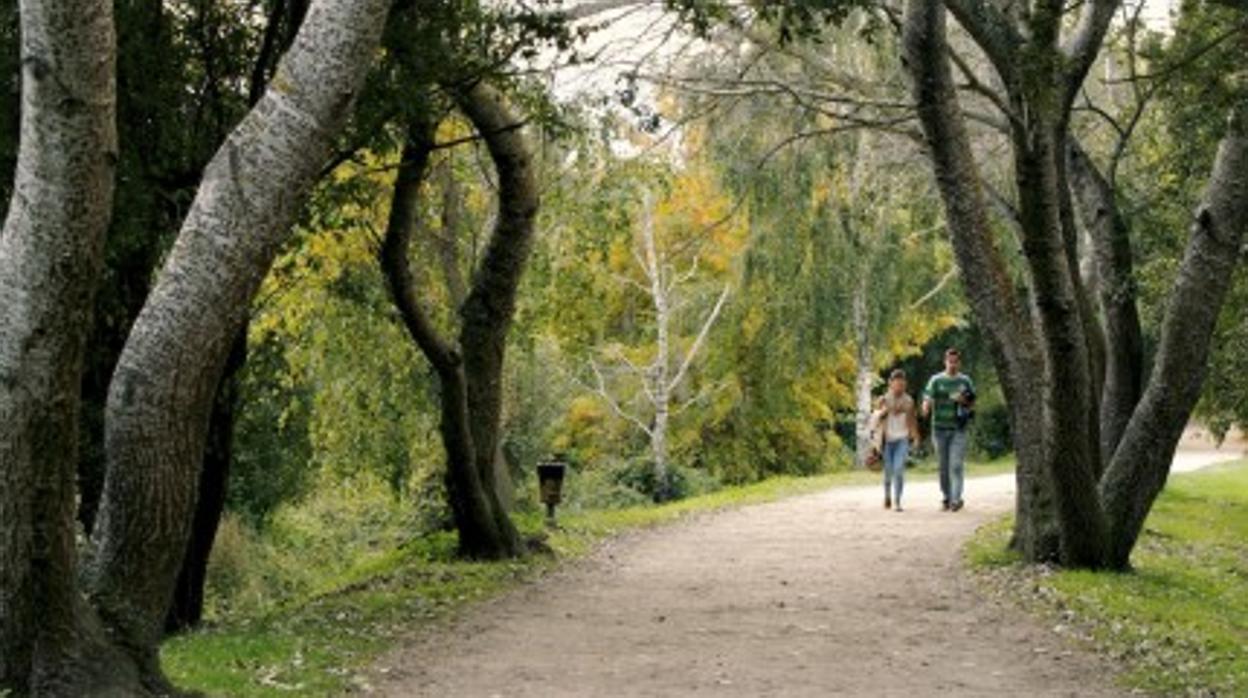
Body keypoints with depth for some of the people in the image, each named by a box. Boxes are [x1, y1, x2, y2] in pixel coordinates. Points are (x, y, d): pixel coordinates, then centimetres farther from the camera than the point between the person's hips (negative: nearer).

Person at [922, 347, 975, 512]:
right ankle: (946, 498, 16)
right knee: (943, 466, 6)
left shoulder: (965, 381, 7)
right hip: (940, 428, 1)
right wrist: (926, 409, -28)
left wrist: (964, 400, -9)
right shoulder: (936, 380, 3)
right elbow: (928, 399, -5)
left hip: (958, 428, -1)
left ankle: (956, 499, -14)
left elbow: (972, 403, 13)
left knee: (956, 464, -13)